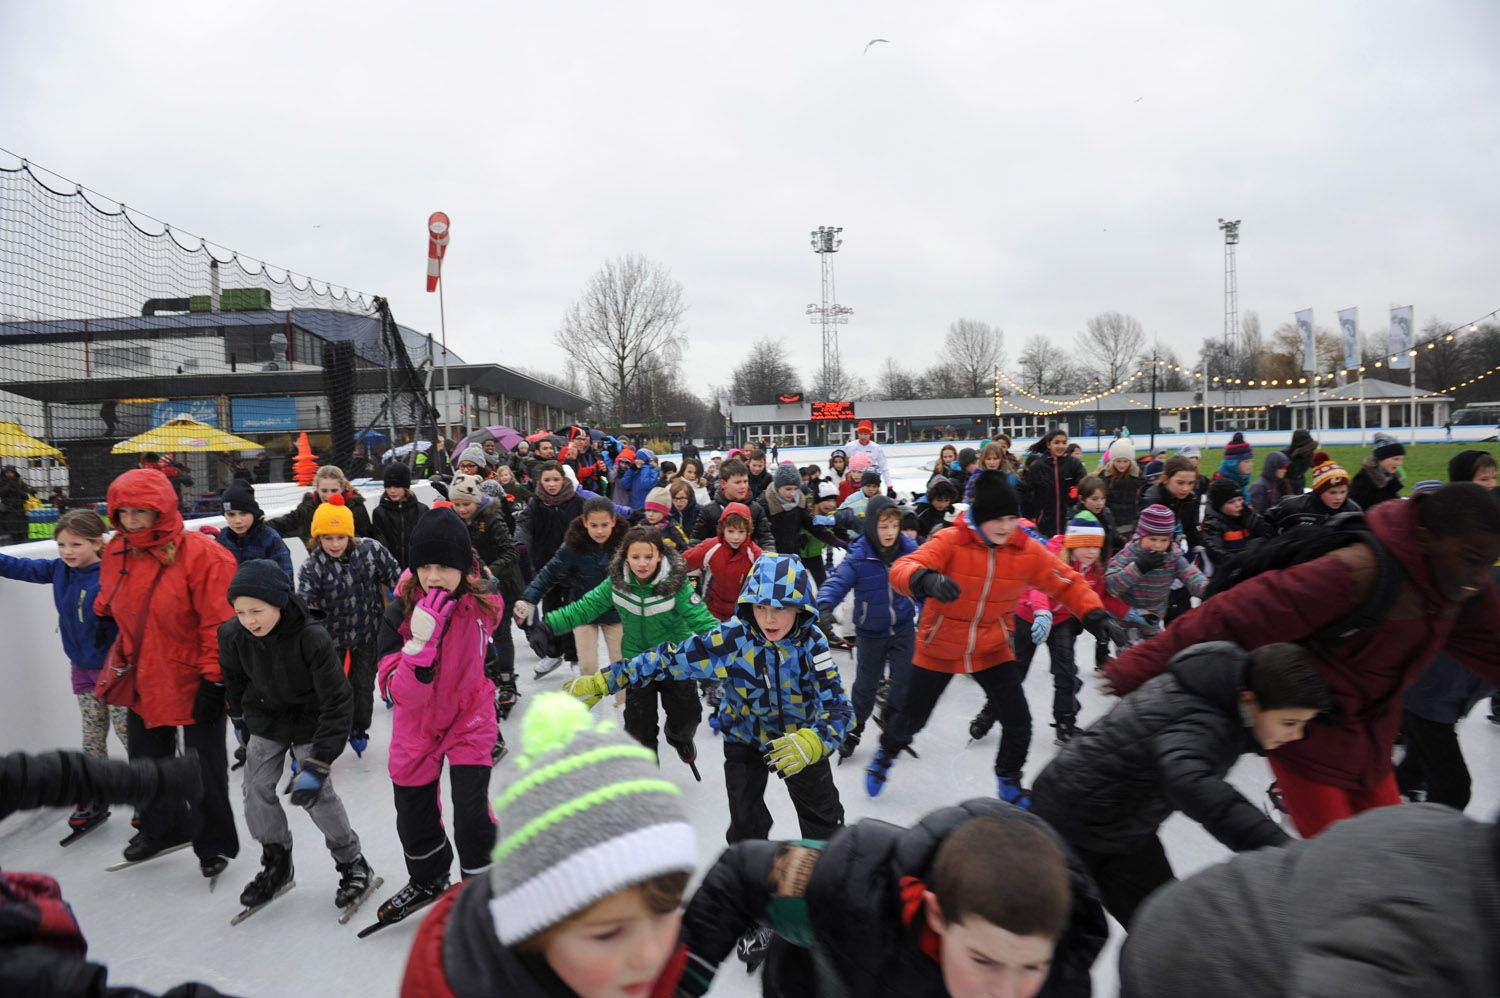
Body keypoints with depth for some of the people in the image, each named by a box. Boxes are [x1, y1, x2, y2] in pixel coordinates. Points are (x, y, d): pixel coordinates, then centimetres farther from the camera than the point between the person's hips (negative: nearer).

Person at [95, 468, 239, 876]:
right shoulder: (116, 554, 1)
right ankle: (160, 829, 46)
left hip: (195, 684, -7)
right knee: (146, 762, 23)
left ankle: (213, 843, 27)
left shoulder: (201, 553, -21)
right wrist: (122, 660, 17)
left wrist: (213, 678, -20)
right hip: (143, 682, 7)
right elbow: (111, 611, 18)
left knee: (205, 769, 6)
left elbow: (218, 624, -21)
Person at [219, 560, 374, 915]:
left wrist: (317, 763, -31)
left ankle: (352, 863, 11)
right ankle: (277, 865, 24)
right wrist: (240, 722, 19)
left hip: (309, 722, -5)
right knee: (256, 789, 3)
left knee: (316, 793, -9)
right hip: (265, 719, 5)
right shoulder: (233, 635, -20)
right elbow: (234, 680, 6)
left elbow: (337, 703, -28)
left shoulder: (313, 639, -34)